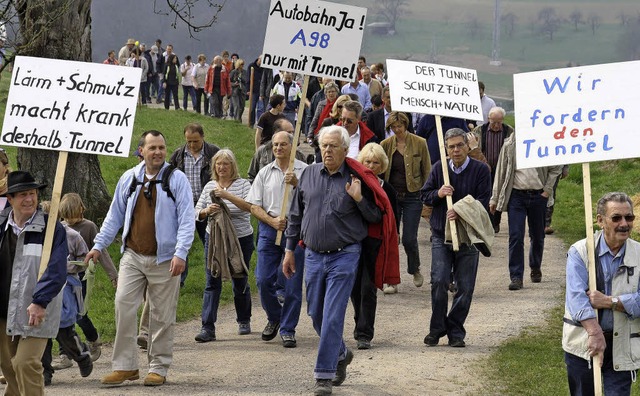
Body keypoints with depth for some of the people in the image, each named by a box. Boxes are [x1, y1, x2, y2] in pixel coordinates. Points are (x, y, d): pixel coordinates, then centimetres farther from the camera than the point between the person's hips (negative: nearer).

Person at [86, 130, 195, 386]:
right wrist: (99, 245, 11)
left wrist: (180, 253, -15)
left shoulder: (177, 180, -2)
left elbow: (186, 220, -6)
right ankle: (124, 366, 2)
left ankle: (159, 368, 13)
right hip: (133, 256, 3)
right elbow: (115, 216, 17)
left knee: (162, 315, 3)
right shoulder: (129, 179, 8)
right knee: (123, 306, -6)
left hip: (164, 259, -3)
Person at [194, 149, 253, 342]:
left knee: (240, 281, 10)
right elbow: (197, 213, 7)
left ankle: (244, 321, 30)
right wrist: (207, 211, -16)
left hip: (241, 239, -2)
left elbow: (250, 206, -19)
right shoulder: (209, 187, 7)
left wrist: (228, 196, -29)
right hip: (214, 239, 2)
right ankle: (208, 328, -10)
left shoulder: (242, 184, -3)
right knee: (212, 282, -6)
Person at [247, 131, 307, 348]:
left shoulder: (304, 170, 2)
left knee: (293, 283, -2)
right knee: (263, 280, -1)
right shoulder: (265, 173, 10)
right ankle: (274, 318, 24)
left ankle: (288, 329, 7)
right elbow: (254, 206, 7)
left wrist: (296, 184, -18)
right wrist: (272, 221, -8)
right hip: (269, 229, 3)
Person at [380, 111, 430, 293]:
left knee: (409, 238, -5)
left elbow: (427, 171, 3)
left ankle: (415, 270, 24)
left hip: (413, 196, -2)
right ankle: (392, 281, 7)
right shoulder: (386, 145, 2)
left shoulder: (419, 143, -2)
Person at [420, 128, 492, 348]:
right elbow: (424, 195, 12)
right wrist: (438, 194, -11)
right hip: (441, 235, 1)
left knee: (464, 287, 2)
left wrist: (460, 212, -23)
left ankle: (456, 332, 14)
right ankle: (437, 328, 5)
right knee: (439, 282, -11)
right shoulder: (439, 168, 7)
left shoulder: (480, 170, -2)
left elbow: (483, 203, -8)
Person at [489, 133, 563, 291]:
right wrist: (494, 199, 7)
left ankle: (535, 269, 36)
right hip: (516, 195, -1)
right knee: (515, 236, -10)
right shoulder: (509, 146, 0)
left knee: (537, 236, 14)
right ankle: (516, 277, -8)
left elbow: (555, 168, 9)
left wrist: (547, 190, 0)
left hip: (538, 195, 1)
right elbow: (500, 172, 6)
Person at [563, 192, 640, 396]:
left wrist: (608, 301, -21)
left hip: (622, 347, 1)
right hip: (582, 345, -1)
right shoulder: (580, 252, -5)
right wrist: (595, 333, -34)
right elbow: (576, 296, -20)